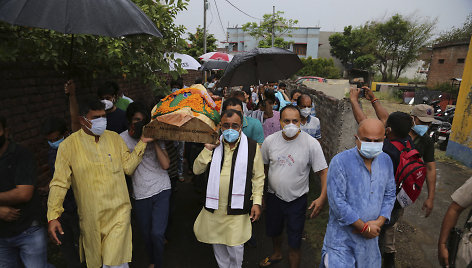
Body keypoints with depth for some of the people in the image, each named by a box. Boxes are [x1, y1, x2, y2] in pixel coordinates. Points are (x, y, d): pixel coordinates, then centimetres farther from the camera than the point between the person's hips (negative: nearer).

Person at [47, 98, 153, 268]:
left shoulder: (114, 138, 3)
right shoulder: (68, 145, -5)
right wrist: (53, 217, -11)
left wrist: (142, 143, -4)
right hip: (90, 219, 0)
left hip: (118, 213, 1)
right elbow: (59, 183, -4)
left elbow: (128, 167, 3)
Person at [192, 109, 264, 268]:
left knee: (235, 246, 7)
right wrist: (208, 148, -11)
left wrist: (257, 202, -7)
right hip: (214, 206, 3)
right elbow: (197, 170, -1)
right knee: (216, 243, 18)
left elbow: (258, 177, -1)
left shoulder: (252, 146, -4)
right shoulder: (214, 144, 4)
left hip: (237, 208, -3)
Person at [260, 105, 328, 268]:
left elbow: (324, 172, -13)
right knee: (273, 231, 27)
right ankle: (277, 254, 57)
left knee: (294, 243, 7)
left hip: (297, 200, -3)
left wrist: (322, 197, -25)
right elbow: (262, 167, 4)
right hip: (273, 196, 4)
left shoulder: (311, 143, -17)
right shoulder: (270, 141, -8)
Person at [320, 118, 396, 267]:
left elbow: (389, 195, 9)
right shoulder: (340, 161, -18)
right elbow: (337, 202, -21)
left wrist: (379, 222, -6)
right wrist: (364, 227, -14)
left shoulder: (386, 161, 2)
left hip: (370, 238, 6)